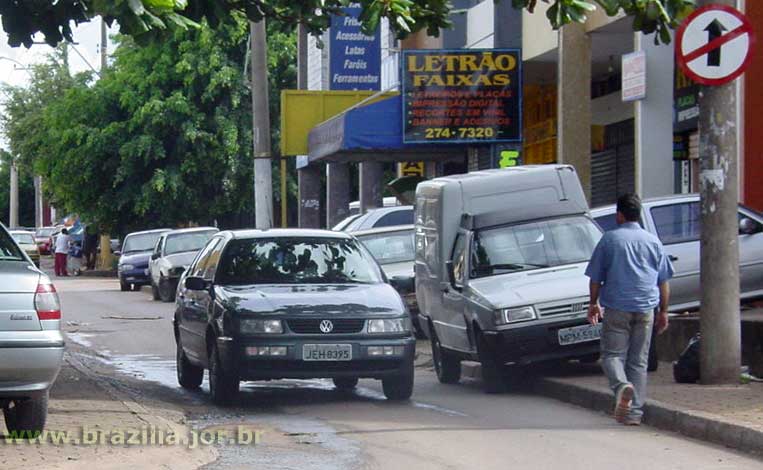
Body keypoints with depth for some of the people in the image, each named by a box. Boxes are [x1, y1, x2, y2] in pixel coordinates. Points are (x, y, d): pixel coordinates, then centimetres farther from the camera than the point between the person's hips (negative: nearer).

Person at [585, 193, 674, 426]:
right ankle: (634, 412, 6)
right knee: (639, 361, 8)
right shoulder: (653, 241, 9)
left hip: (616, 308, -3)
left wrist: (594, 304, 15)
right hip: (646, 308, 3)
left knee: (612, 354, 4)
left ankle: (622, 386, -27)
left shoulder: (609, 239, -1)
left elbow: (595, 278, 3)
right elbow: (663, 281, 11)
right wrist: (663, 311, 17)